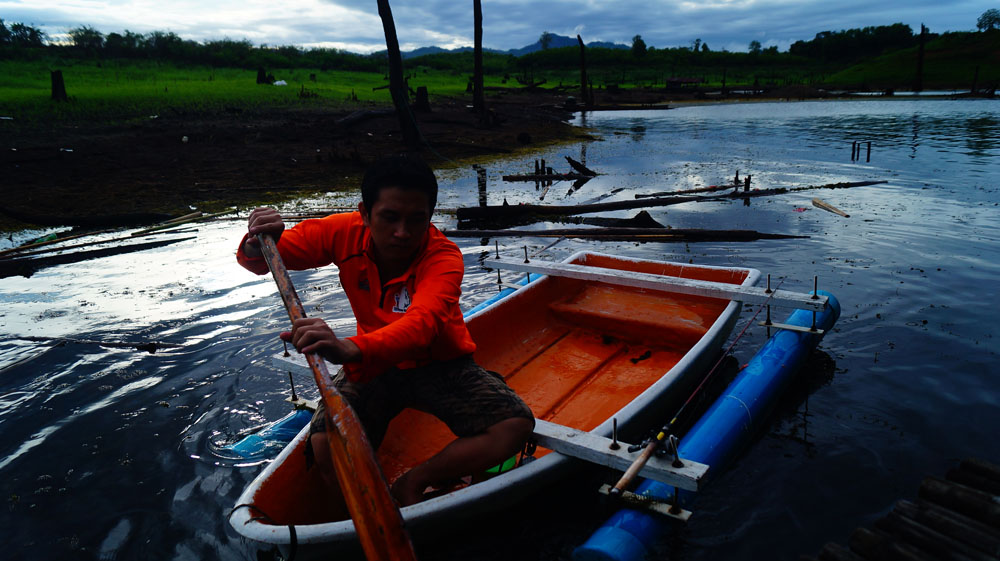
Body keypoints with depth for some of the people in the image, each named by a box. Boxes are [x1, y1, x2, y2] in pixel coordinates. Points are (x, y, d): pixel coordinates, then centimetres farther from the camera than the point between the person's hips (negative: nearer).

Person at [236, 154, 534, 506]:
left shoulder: (443, 256, -26)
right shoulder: (345, 233, -14)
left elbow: (421, 323, -47)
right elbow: (257, 261, -8)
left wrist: (350, 349, -67)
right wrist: (258, 243, -35)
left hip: (439, 363, -1)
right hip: (372, 365, 2)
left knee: (516, 426, -24)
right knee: (326, 446, -28)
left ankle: (411, 484, -4)